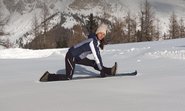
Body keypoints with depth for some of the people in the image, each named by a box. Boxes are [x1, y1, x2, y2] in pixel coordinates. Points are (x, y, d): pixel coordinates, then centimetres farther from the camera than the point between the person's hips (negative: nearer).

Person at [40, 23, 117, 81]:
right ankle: (48, 77, -4)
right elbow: (95, 56, -25)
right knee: (68, 78, -12)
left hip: (77, 57, 10)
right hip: (71, 56, -10)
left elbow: (98, 55, 13)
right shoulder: (92, 41, -23)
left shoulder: (97, 41, 7)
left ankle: (109, 71, 20)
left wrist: (102, 68, 11)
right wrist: (101, 70, -21)